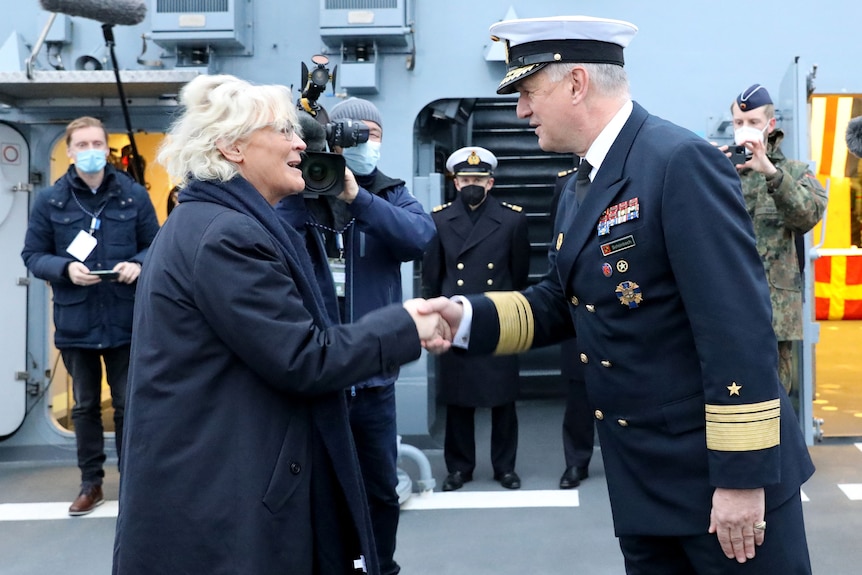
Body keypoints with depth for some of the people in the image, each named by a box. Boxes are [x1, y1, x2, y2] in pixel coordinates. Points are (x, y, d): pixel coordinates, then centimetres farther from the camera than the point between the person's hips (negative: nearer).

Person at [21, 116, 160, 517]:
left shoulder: (134, 195, -3)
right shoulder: (49, 200, -2)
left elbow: (155, 245, 4)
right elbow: (32, 255, 2)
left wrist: (138, 265, -16)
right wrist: (65, 268, -17)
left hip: (126, 321, -1)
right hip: (75, 322, 1)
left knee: (128, 406, 8)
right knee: (85, 406, 15)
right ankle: (91, 484, 29)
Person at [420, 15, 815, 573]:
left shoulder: (681, 161, -19)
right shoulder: (580, 189, 10)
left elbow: (740, 325, -22)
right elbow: (560, 304, 13)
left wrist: (742, 474, -22)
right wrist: (469, 317, -3)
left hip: (719, 468, -8)